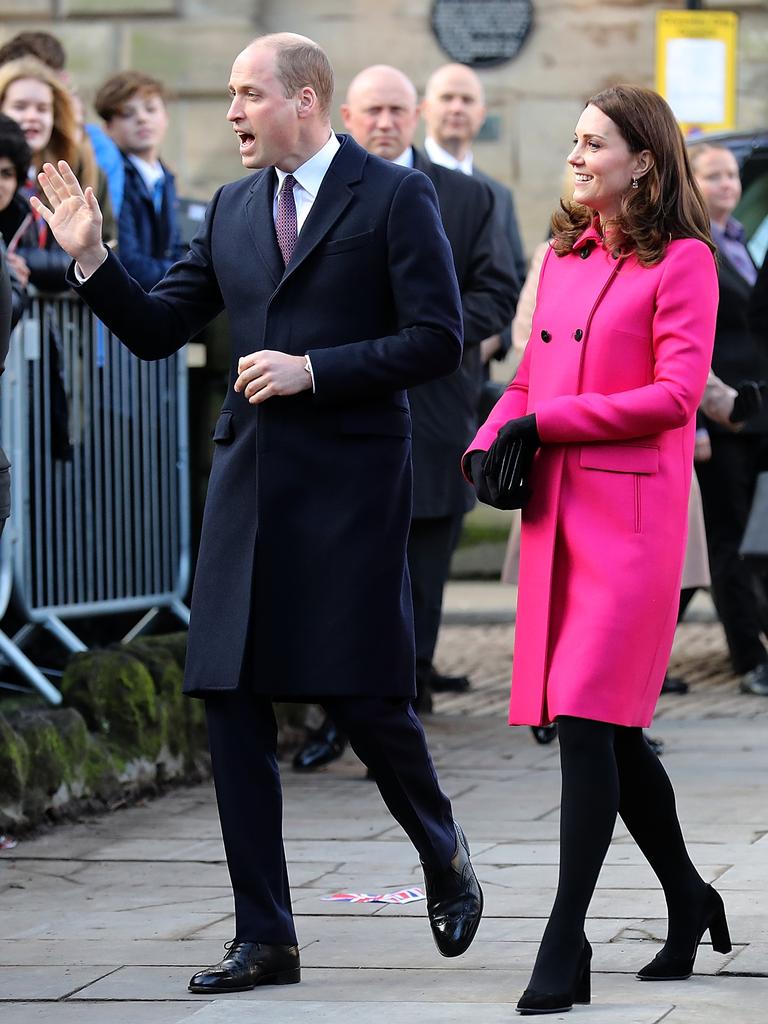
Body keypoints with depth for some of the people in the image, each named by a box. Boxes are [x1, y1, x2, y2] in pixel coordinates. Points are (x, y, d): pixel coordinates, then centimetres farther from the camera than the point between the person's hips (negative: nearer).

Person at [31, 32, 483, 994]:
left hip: (349, 483, -6)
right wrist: (91, 260, -2)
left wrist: (314, 369, -15)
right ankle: (264, 937, 9)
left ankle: (444, 861, 27)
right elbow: (157, 329, 13)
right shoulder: (231, 210, 13)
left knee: (363, 696, -3)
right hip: (249, 483, 6)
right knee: (231, 700, 2)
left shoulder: (394, 197, -4)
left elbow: (436, 339, -9)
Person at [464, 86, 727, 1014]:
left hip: (633, 514, -7)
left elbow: (677, 391, -14)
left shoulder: (682, 262, -6)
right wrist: (489, 444, 2)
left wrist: (543, 422, -14)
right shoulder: (563, 258, 16)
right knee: (612, 729, 11)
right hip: (558, 511, 7)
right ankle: (688, 903, 29)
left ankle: (564, 947, -12)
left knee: (586, 719, -13)